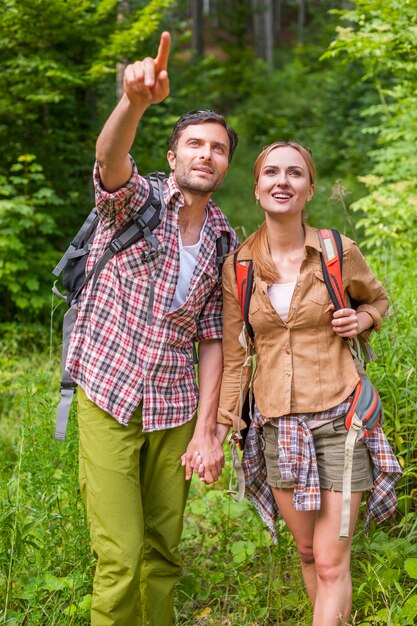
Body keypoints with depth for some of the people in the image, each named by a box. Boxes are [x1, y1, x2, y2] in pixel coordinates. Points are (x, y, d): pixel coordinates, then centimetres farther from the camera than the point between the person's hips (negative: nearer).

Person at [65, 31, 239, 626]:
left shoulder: (226, 242, 5)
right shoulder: (137, 200, -6)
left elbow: (213, 339, 5)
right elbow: (110, 160, -30)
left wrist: (206, 431, -2)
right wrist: (135, 101, -52)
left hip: (175, 409, 4)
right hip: (108, 400, -4)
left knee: (163, 552, 11)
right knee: (120, 558, -8)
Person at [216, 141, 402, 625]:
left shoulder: (340, 252, -5)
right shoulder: (237, 267, 0)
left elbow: (378, 298, 16)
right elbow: (234, 359, 5)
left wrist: (361, 319, -6)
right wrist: (218, 432, 2)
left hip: (338, 418, -2)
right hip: (277, 424, 2)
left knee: (331, 563, -2)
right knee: (307, 553, 14)